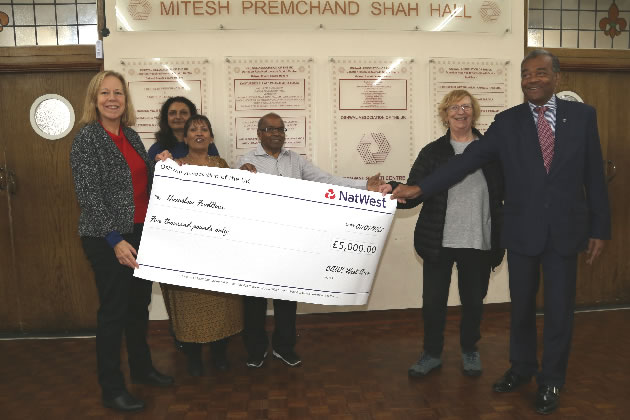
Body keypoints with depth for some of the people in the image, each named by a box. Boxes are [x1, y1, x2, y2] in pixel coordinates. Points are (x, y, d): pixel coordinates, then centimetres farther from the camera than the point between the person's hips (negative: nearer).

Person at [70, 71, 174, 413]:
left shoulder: (131, 136, 11)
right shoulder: (87, 138, -10)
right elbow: (89, 194, -16)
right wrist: (115, 240, -22)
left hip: (140, 232, 7)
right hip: (108, 239, -7)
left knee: (139, 304, 17)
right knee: (113, 310, 2)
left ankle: (142, 368, 35)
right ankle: (111, 390, 18)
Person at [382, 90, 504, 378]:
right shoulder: (433, 152, 4)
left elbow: (505, 192, 2)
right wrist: (393, 191, -24)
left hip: (478, 242, 0)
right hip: (439, 241, 0)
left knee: (473, 301, 14)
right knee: (433, 300, 6)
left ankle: (469, 350, 37)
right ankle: (432, 353, 27)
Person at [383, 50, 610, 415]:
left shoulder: (583, 115, 0)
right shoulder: (507, 122, -1)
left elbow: (594, 175, 2)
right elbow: (468, 160, -8)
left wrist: (600, 229, 1)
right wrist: (420, 188, -18)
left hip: (566, 231, 0)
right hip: (522, 231, 1)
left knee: (560, 309, 8)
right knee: (522, 306, 14)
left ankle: (551, 380, 29)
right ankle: (522, 367, 38)